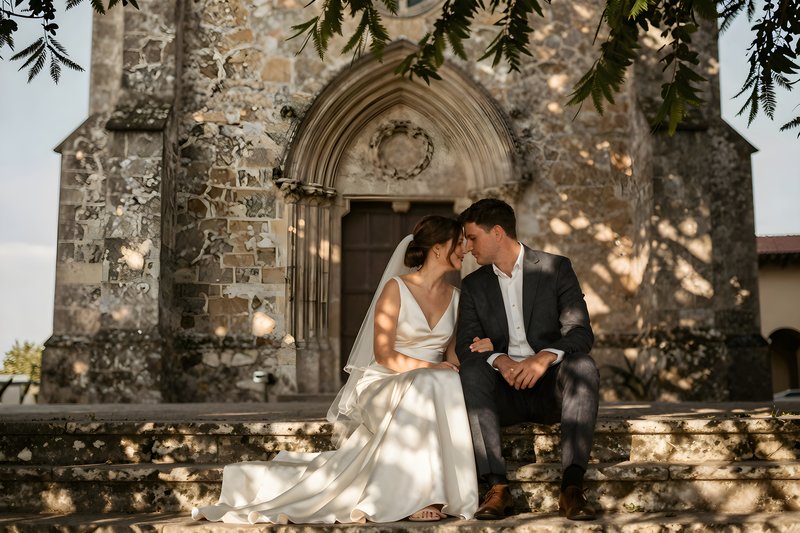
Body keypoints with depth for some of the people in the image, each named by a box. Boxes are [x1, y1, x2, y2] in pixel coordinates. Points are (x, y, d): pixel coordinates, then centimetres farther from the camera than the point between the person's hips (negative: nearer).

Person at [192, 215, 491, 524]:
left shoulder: (454, 296, 13)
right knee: (428, 387, -37)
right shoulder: (396, 288, -5)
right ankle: (419, 494, -34)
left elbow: (451, 354, 14)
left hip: (432, 387, 5)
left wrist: (475, 347, -9)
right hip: (385, 383, -5)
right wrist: (430, 367, -19)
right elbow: (384, 355, -9)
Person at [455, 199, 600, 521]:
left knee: (583, 367, -31)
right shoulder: (474, 285, 11)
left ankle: (571, 486, -37)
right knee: (472, 370, -29)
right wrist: (500, 361, -23)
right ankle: (497, 486, -34)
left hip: (551, 386, -1)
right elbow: (465, 345, 0)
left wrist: (544, 358, -28)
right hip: (504, 392, 1)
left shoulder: (556, 268, 3)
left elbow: (581, 333, -7)